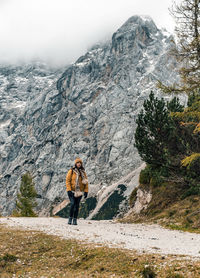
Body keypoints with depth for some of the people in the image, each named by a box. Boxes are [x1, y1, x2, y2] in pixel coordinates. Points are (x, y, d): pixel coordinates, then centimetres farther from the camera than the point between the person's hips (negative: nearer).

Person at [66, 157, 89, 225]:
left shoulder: (83, 172, 7)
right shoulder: (71, 171, -3)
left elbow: (86, 182, 10)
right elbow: (67, 181, -5)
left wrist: (86, 191, 2)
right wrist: (69, 190, -14)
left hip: (79, 192, 3)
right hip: (72, 192, -3)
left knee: (77, 205, 3)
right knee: (72, 204, -16)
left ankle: (75, 220, 9)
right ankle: (70, 218, -2)